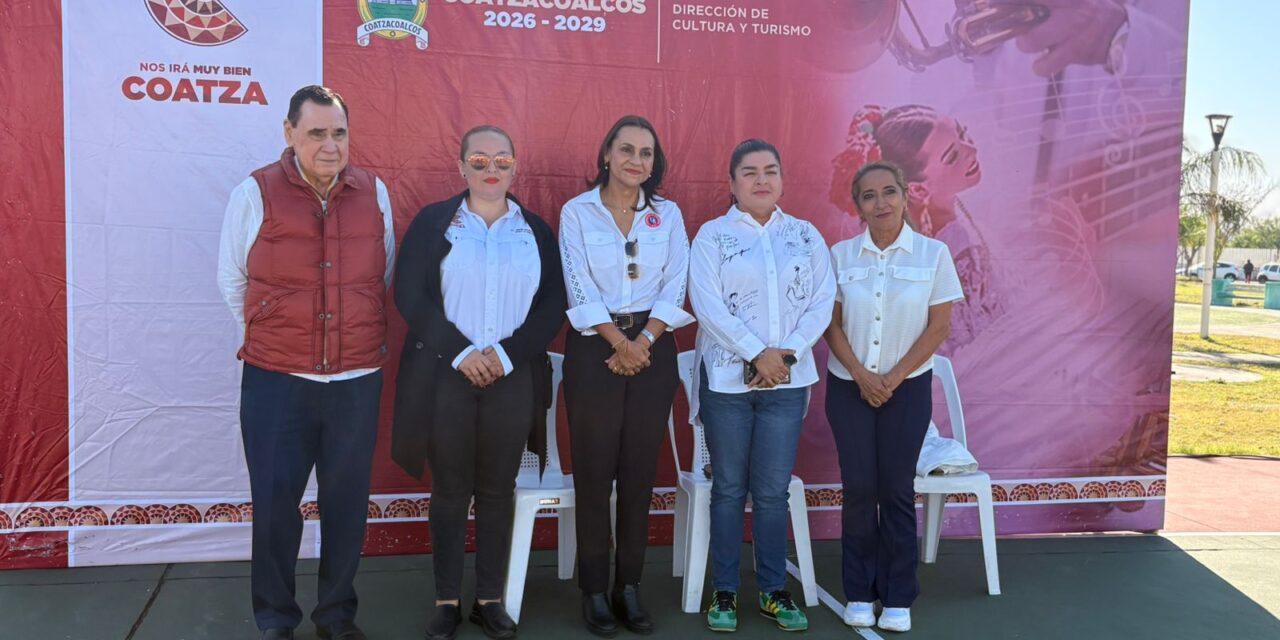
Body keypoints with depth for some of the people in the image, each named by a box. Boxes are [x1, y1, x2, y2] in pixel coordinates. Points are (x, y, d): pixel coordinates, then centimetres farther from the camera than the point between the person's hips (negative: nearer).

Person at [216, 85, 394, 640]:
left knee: (346, 503, 11)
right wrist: (272, 336, 9)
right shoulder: (255, 192, -4)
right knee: (275, 503, 6)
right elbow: (231, 278, 6)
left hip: (358, 380, 2)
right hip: (276, 382, -2)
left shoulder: (373, 192, 3)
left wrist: (361, 335, 12)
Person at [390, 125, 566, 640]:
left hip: (513, 378, 2)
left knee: (498, 491, 8)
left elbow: (554, 303, 2)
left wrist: (508, 353, -11)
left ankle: (490, 599, 20)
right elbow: (410, 295, -4)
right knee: (450, 491, 6)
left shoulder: (537, 230, 9)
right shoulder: (432, 222, 3)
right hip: (445, 376, -1)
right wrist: (460, 352, -14)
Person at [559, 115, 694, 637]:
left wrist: (643, 342, -10)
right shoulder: (577, 212, 0)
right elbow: (581, 290, -7)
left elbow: (674, 288, 2)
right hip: (594, 348, -2)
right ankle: (594, 591, 10)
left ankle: (630, 588, 15)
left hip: (653, 349, 2)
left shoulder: (668, 214, 8)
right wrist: (619, 343, -12)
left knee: (639, 471, 5)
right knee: (594, 471, 0)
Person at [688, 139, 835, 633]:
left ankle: (774, 592, 18)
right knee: (729, 489, 6)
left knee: (772, 491, 6)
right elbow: (708, 305, -10)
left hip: (787, 380, 2)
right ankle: (724, 593, 16)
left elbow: (822, 302, 2)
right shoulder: (712, 236, 1)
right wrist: (757, 355, -15)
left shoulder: (806, 236, 9)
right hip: (727, 378, -1)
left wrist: (785, 353, -11)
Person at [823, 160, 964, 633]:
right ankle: (859, 592, 15)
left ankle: (898, 597, 15)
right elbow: (831, 324, 0)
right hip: (849, 386, 1)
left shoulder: (933, 253, -4)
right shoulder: (841, 255, 0)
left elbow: (938, 327, -4)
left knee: (896, 489, 2)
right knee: (858, 488, 2)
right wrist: (861, 375, -10)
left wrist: (893, 378, -9)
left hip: (907, 387, -1)